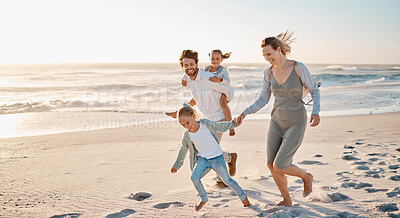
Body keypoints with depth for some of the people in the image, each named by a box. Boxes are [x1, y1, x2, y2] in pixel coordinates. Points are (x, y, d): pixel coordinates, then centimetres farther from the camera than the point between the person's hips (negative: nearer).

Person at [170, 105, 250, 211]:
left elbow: (221, 126, 0)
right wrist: (177, 165, 16)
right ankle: (204, 199, 7)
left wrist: (233, 123, -12)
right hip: (203, 159, 2)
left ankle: (243, 196, 29)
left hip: (217, 158, -2)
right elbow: (183, 150, 8)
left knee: (227, 180, 5)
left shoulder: (206, 123, -15)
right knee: (194, 178, -18)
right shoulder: (187, 135, -8)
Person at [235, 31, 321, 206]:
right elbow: (263, 100, 6)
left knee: (279, 167, -11)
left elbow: (314, 90, -4)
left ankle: (306, 177, 21)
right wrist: (244, 113, -8)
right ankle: (286, 200, 25)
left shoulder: (298, 67, -14)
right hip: (277, 121, 5)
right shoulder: (269, 73, -1)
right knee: (271, 165, 4)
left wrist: (316, 111, -20)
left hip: (296, 123, -5)